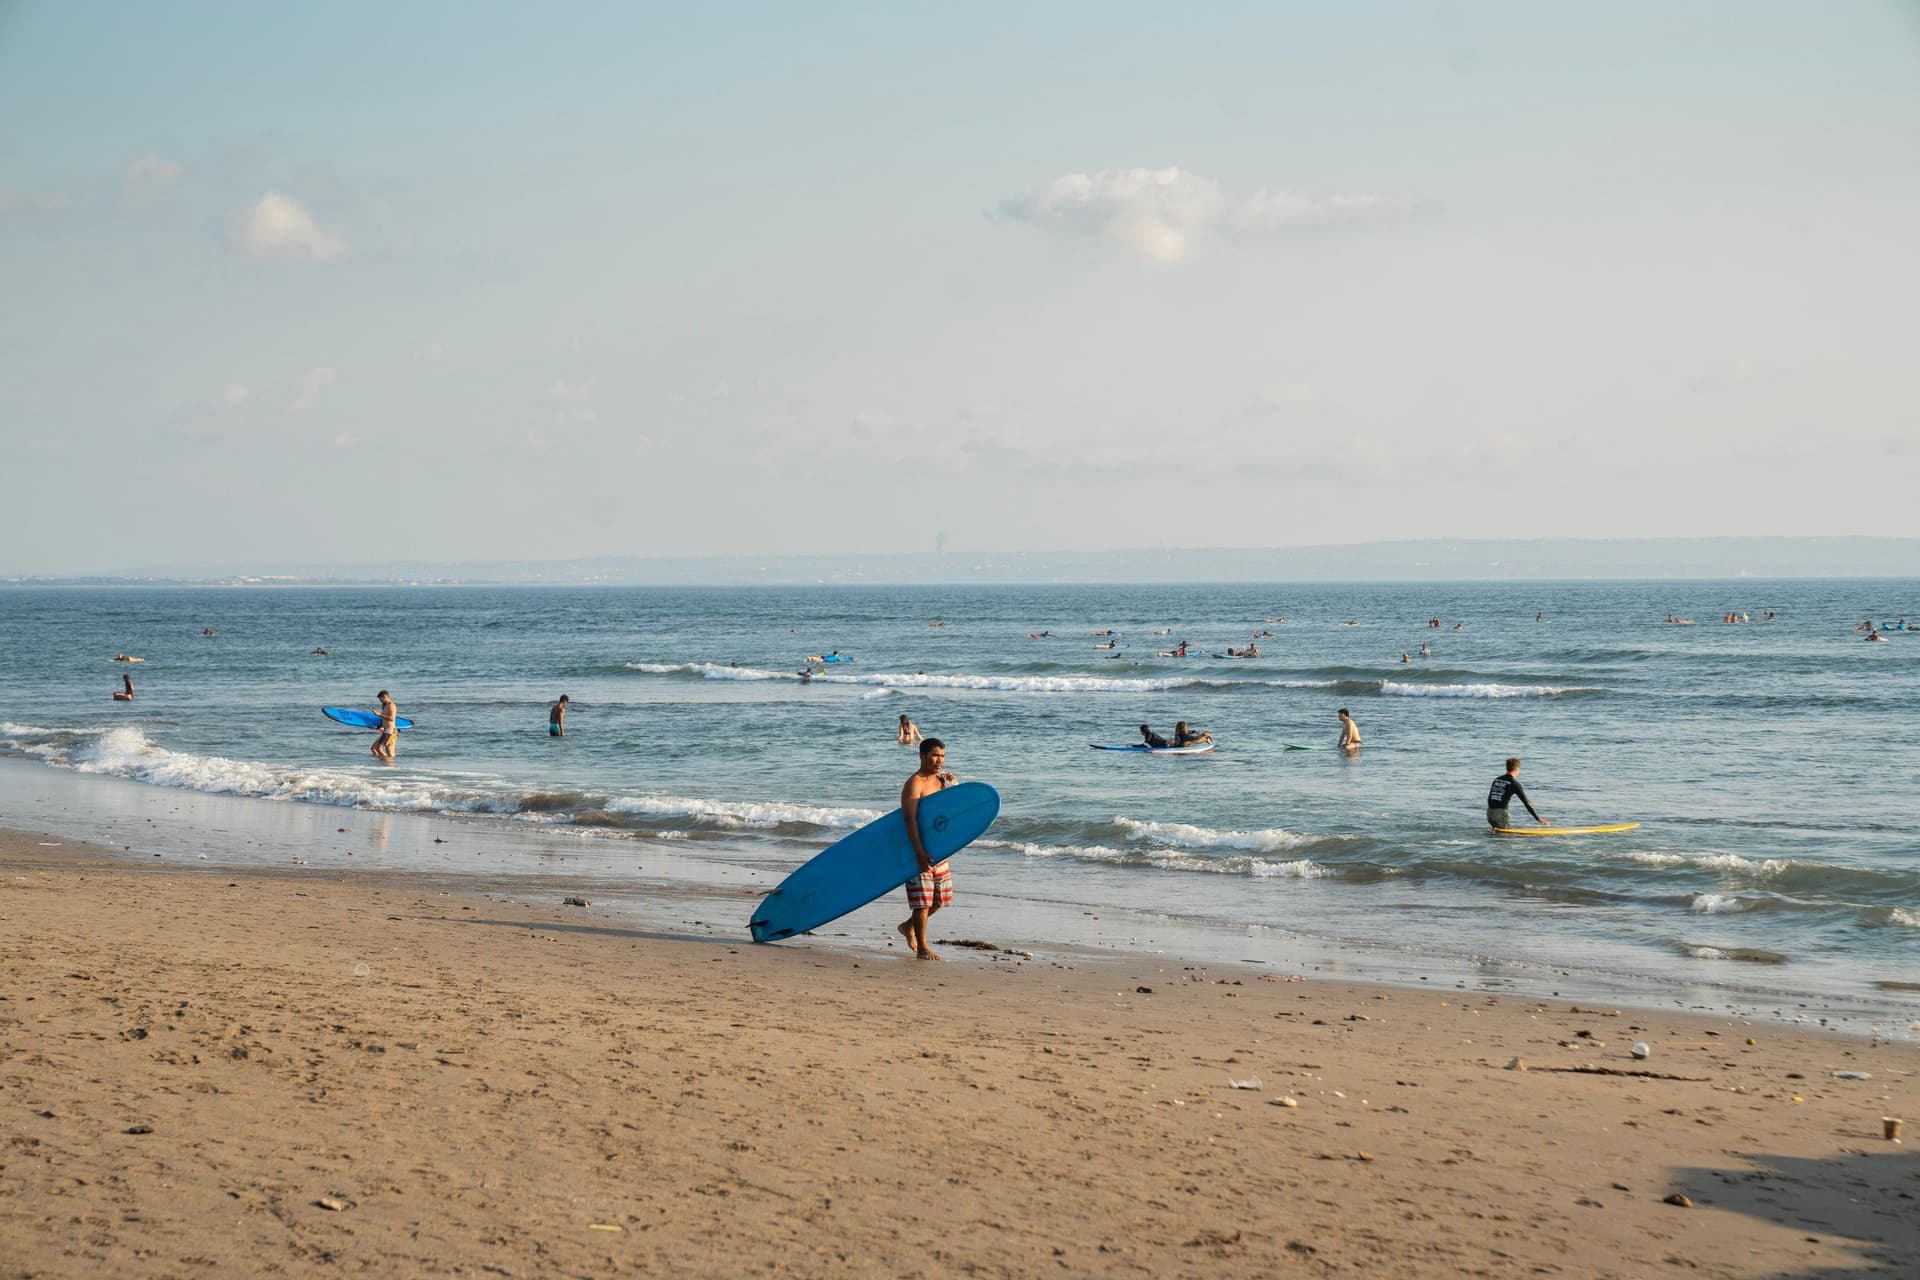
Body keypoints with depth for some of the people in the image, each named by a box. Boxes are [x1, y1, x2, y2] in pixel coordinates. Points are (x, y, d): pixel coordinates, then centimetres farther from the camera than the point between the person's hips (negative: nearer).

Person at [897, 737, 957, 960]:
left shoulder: (940, 779, 10)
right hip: (919, 848, -8)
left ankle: (908, 926, 36)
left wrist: (951, 785, -6)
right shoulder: (915, 783, -15)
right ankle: (922, 948, 5)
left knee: (940, 897, 15)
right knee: (923, 900, -5)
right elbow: (910, 819, -24)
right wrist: (919, 851, -32)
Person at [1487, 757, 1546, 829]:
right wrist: (1538, 819, -2)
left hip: (1489, 814, 7)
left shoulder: (1496, 780, 14)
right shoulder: (1514, 784, -5)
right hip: (1501, 814, -7)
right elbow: (1526, 802, -5)